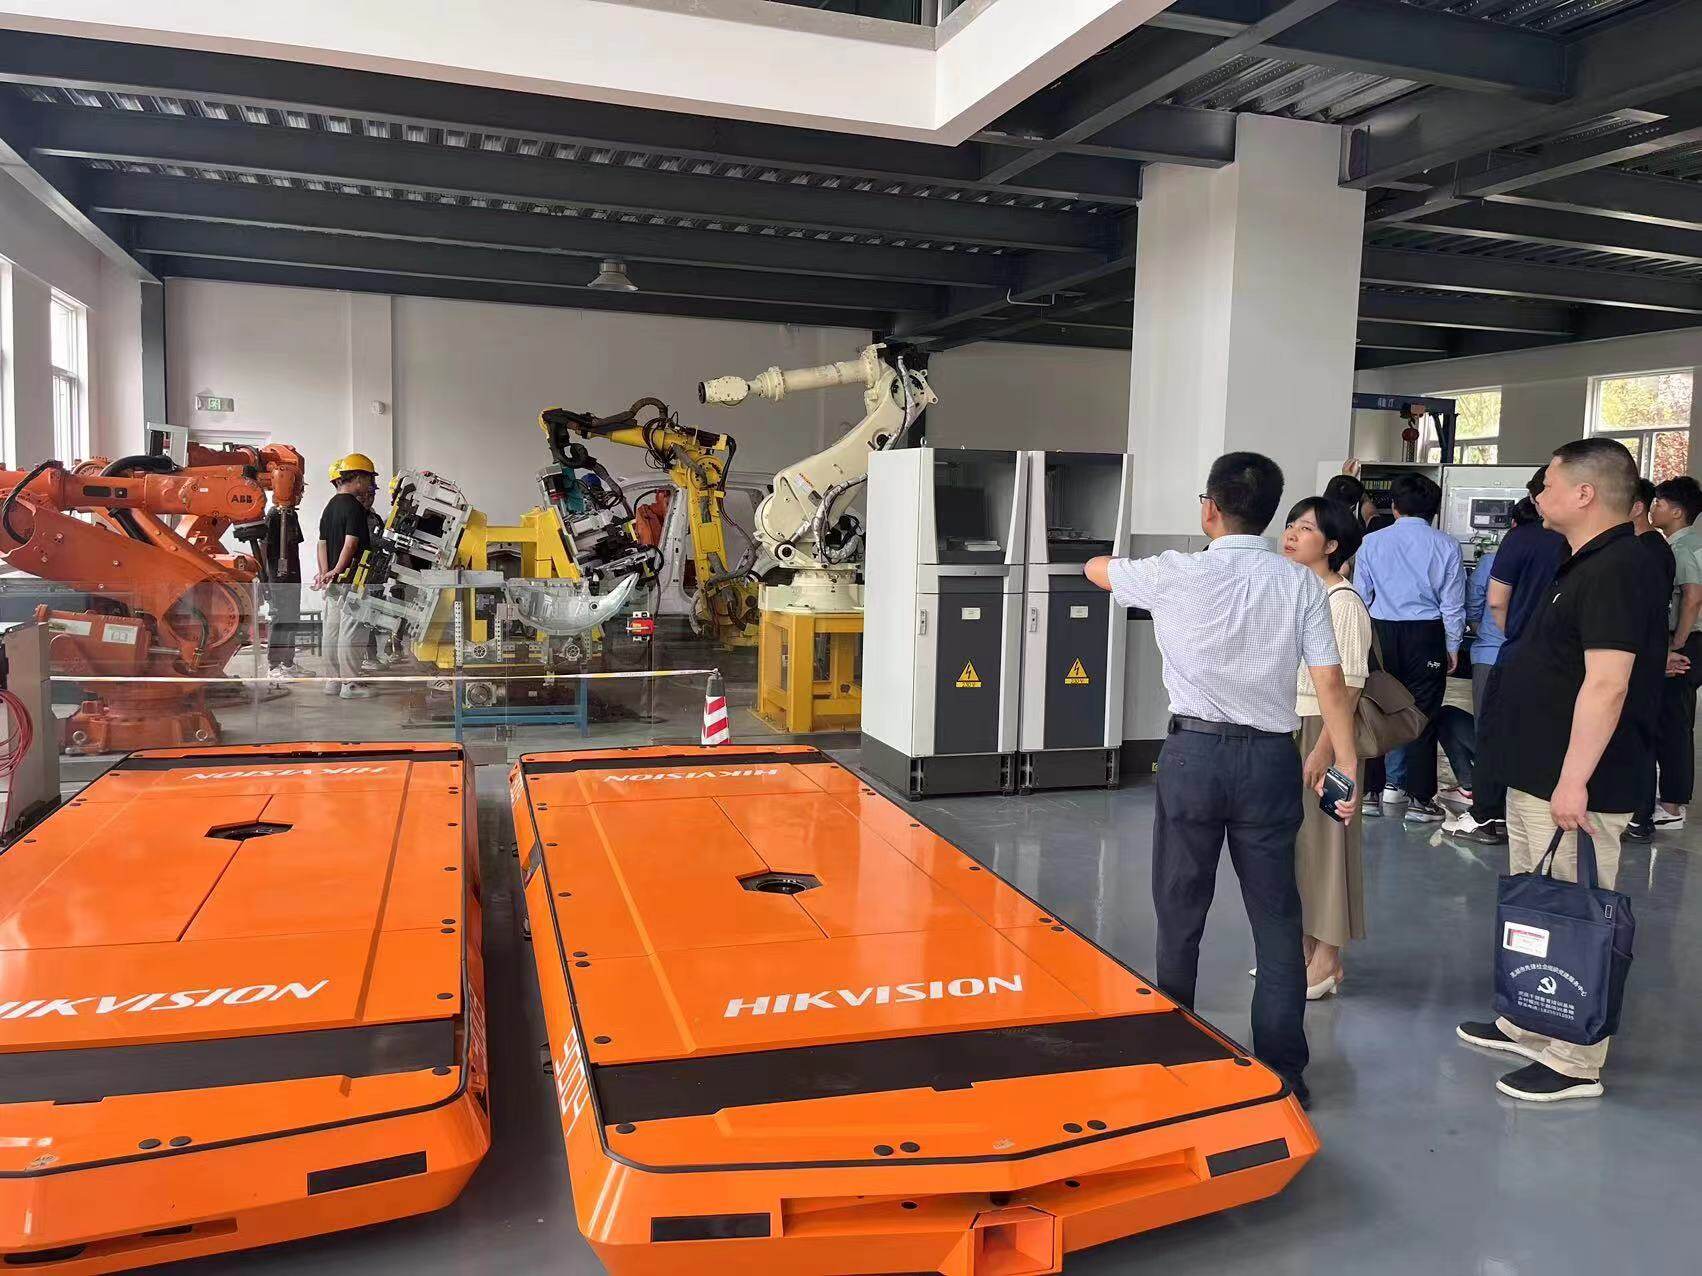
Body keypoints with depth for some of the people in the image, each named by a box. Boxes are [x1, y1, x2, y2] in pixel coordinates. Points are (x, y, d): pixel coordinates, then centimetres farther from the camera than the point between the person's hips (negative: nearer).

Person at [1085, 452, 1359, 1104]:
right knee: (1276, 917, 10)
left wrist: (1120, 566, 36)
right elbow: (1330, 684, -5)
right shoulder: (1300, 583, -1)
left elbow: (1096, 569, 13)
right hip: (1270, 758, 2)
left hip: (1194, 753, -2)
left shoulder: (1177, 574, -5)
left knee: (1179, 911, 12)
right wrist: (1345, 764, 3)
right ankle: (1282, 1068, 16)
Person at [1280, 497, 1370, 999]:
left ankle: (1327, 961, 14)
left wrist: (1322, 753, -22)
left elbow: (1347, 688, -18)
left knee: (1321, 837, 1)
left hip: (1322, 729, -8)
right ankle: (1300, 945, 28)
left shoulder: (1343, 602, -14)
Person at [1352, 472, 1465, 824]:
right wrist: (1452, 646, 9)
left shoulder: (1372, 542, 0)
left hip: (1381, 634, 1)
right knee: (1423, 716, 4)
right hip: (1426, 635, -1)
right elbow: (1453, 603, -1)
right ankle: (1420, 799, 8)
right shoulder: (1446, 546, -3)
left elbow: (1360, 596, 5)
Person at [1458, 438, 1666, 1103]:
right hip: (1535, 777, 11)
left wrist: (1574, 779, -28)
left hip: (1574, 790, -11)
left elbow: (1607, 683, -26)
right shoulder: (1586, 566, 14)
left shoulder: (1618, 570, -19)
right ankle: (1527, 1026, 33)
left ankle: (1575, 1063, 10)